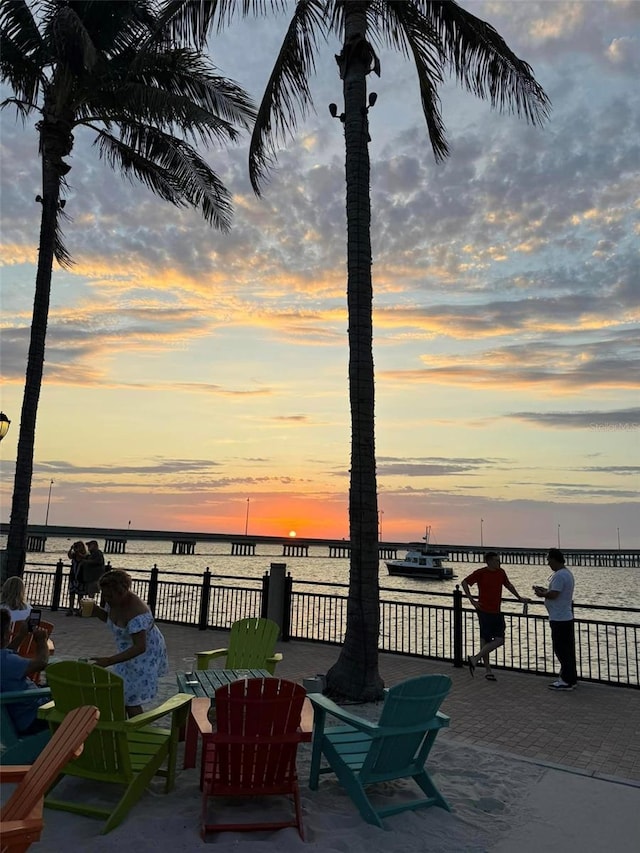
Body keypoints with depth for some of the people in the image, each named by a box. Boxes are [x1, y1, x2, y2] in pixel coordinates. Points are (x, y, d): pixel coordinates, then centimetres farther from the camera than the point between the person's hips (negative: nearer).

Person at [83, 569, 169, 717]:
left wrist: (110, 660, -46)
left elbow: (140, 647, -39)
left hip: (146, 653, -9)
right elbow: (109, 619, 12)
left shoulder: (136, 613, -36)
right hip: (128, 649, 9)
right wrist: (96, 611, -9)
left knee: (130, 700, -5)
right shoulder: (113, 601, -11)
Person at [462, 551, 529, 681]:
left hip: (497, 612, 7)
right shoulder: (480, 573, -11)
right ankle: (487, 670, 11)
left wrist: (520, 598, 24)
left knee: (499, 641, 4)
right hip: (484, 611, -6)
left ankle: (475, 659, 13)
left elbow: (508, 585, 24)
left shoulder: (501, 572, 6)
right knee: (486, 640, -2)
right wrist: (472, 600, -11)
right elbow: (464, 583, -6)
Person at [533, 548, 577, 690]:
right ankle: (570, 678, 24)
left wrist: (542, 594, -8)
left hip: (559, 619, -10)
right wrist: (545, 590, 14)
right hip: (566, 617, 10)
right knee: (567, 650, 16)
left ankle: (567, 681, 4)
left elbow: (553, 594, -25)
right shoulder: (567, 573, 14)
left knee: (562, 650, -2)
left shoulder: (559, 575, -20)